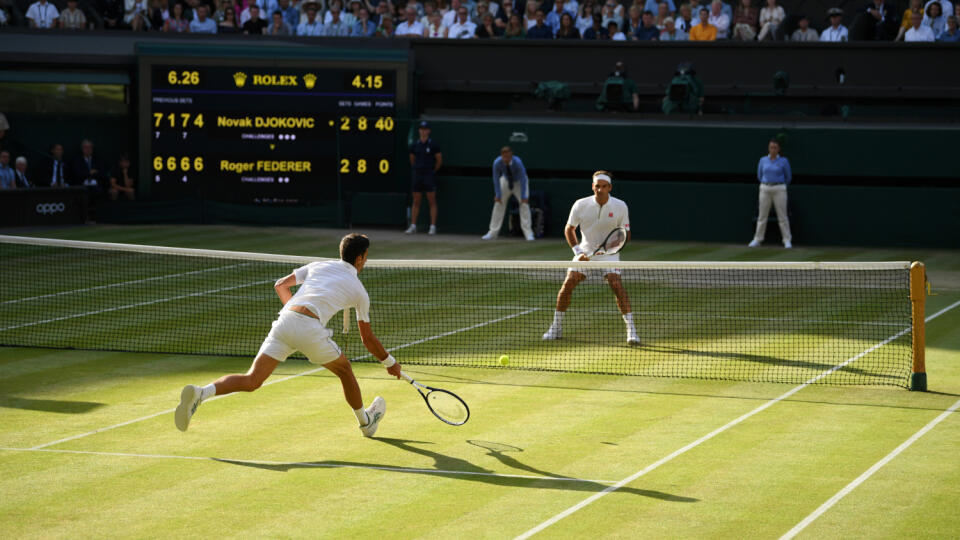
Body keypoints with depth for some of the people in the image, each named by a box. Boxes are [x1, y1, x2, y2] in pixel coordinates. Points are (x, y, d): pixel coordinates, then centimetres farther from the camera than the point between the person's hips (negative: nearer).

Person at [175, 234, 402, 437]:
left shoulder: (317, 266, 26)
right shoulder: (359, 291, 19)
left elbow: (280, 285, 31)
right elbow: (368, 339, 26)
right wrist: (390, 363, 41)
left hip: (284, 320, 3)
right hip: (310, 329, -3)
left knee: (251, 381, -3)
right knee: (344, 370, 25)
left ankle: (200, 393, -27)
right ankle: (366, 422, 42)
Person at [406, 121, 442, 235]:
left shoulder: (433, 145, -3)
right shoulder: (415, 145, 8)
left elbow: (439, 161, 4)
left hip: (429, 175, -4)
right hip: (417, 175, 4)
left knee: (432, 201, -3)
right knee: (416, 201, 6)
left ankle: (433, 226, -2)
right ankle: (413, 226, 9)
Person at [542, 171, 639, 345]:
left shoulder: (620, 206, -11)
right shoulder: (581, 205, -11)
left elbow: (626, 235, -3)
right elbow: (569, 229, 3)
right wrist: (577, 252, -8)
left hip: (609, 252, -1)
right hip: (585, 251, 2)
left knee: (616, 284, -23)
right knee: (568, 283, -12)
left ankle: (631, 330, -20)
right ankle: (556, 328, 5)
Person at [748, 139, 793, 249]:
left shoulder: (783, 161, -1)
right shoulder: (763, 160, 5)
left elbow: (788, 177, 9)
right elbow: (759, 175, 17)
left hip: (779, 189, -2)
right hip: (765, 189, 2)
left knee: (782, 216, -5)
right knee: (762, 216, 5)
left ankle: (787, 241, -2)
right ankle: (757, 240, 10)